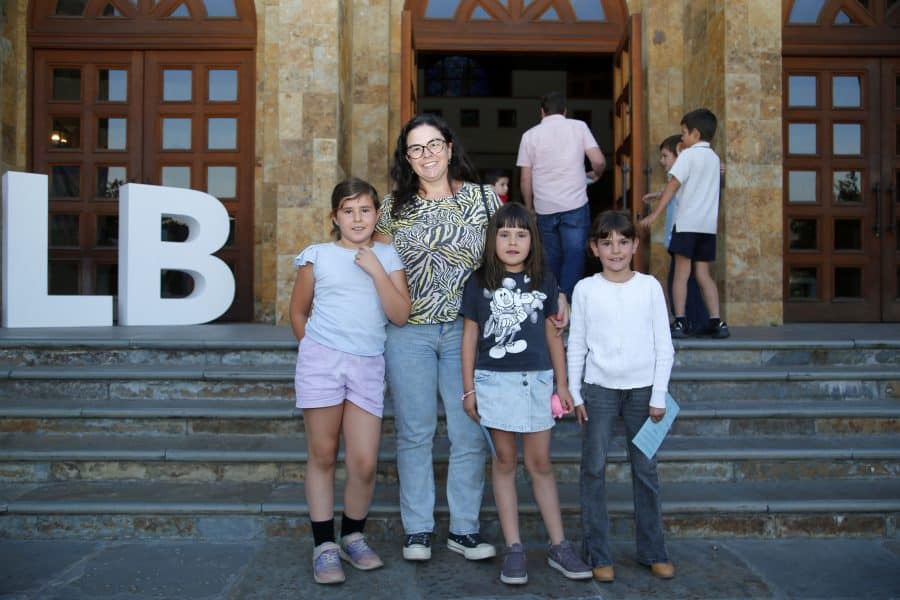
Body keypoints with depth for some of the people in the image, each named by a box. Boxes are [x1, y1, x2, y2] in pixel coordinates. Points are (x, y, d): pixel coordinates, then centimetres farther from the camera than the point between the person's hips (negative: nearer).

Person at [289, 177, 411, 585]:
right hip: (320, 362, -1)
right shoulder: (317, 255, 5)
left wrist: (376, 270, -8)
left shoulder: (387, 257, 8)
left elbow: (400, 315, -3)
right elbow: (298, 311, 13)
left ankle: (353, 537, 22)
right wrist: (314, 349, 7)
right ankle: (324, 547, 17)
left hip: (368, 366, 1)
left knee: (364, 463, -2)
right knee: (322, 456, 5)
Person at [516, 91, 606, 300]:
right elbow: (599, 161, -4)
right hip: (575, 205, -2)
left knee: (552, 258, 15)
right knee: (574, 257, -1)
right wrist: (595, 175, 18)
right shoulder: (578, 126, 4)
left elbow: (525, 178, 5)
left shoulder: (530, 135, 7)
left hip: (544, 208, 2)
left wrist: (529, 208, 16)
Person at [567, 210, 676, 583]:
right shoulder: (585, 289, -1)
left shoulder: (650, 286, 0)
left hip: (642, 389, 1)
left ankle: (652, 550, 22)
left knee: (645, 470, 8)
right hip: (599, 388, 0)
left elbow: (664, 346, 2)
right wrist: (574, 392, 0)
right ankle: (597, 553, 14)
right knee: (594, 469, 2)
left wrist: (658, 395, -1)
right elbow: (576, 345, 3)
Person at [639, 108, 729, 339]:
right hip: (709, 224, 6)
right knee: (703, 273, 9)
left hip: (687, 222, -6)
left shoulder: (688, 155, -4)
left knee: (682, 272, -3)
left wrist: (654, 214, -10)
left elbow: (672, 186, -10)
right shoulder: (714, 157, 17)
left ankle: (680, 322, -5)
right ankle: (716, 322, 4)